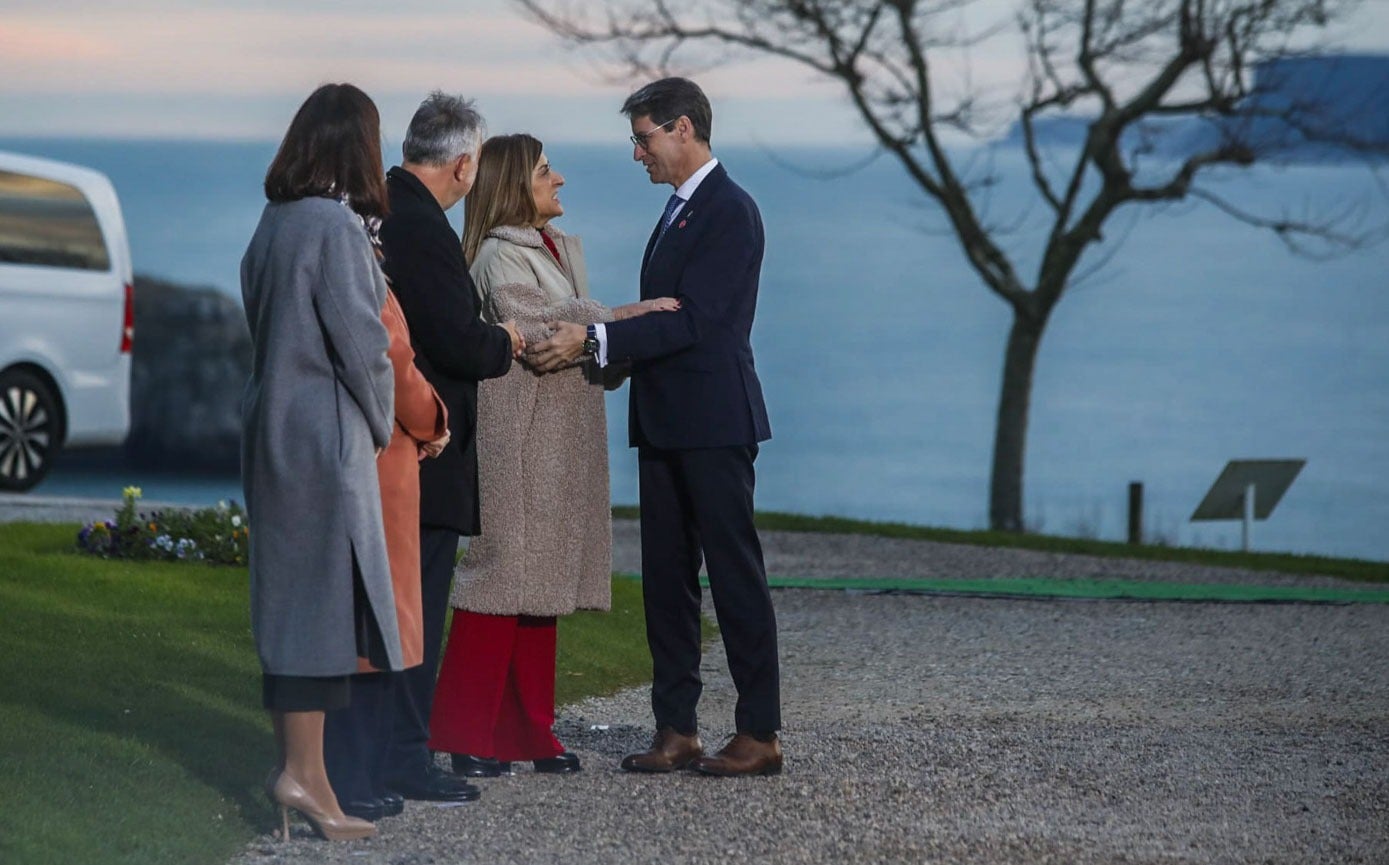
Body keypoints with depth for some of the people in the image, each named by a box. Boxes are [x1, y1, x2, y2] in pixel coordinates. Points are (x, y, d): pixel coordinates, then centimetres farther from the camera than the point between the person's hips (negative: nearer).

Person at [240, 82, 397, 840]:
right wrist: (381, 421, 1)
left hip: (275, 426, 8)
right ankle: (303, 771, -4)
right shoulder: (335, 224, -16)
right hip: (326, 430, -8)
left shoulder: (274, 222, 9)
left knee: (292, 598, 11)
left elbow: (264, 323, 12)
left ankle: (296, 762, 15)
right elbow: (360, 339, -14)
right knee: (324, 596, -5)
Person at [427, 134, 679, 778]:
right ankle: (467, 734, -4)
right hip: (517, 431, -8)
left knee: (543, 577, 8)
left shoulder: (563, 248, 17)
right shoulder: (500, 256, -10)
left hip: (563, 438, 8)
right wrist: (629, 317, -16)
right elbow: (542, 333, -20)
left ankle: (529, 731, 12)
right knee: (504, 567, -8)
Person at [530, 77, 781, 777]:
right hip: (666, 425, 10)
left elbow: (691, 320, -20)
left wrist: (594, 340, -22)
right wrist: (599, 348, 9)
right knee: (665, 579, 9)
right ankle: (676, 731, 13)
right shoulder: (679, 210, 18)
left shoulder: (729, 211, -12)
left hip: (713, 424, -10)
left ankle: (759, 734, -1)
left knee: (735, 574, -5)